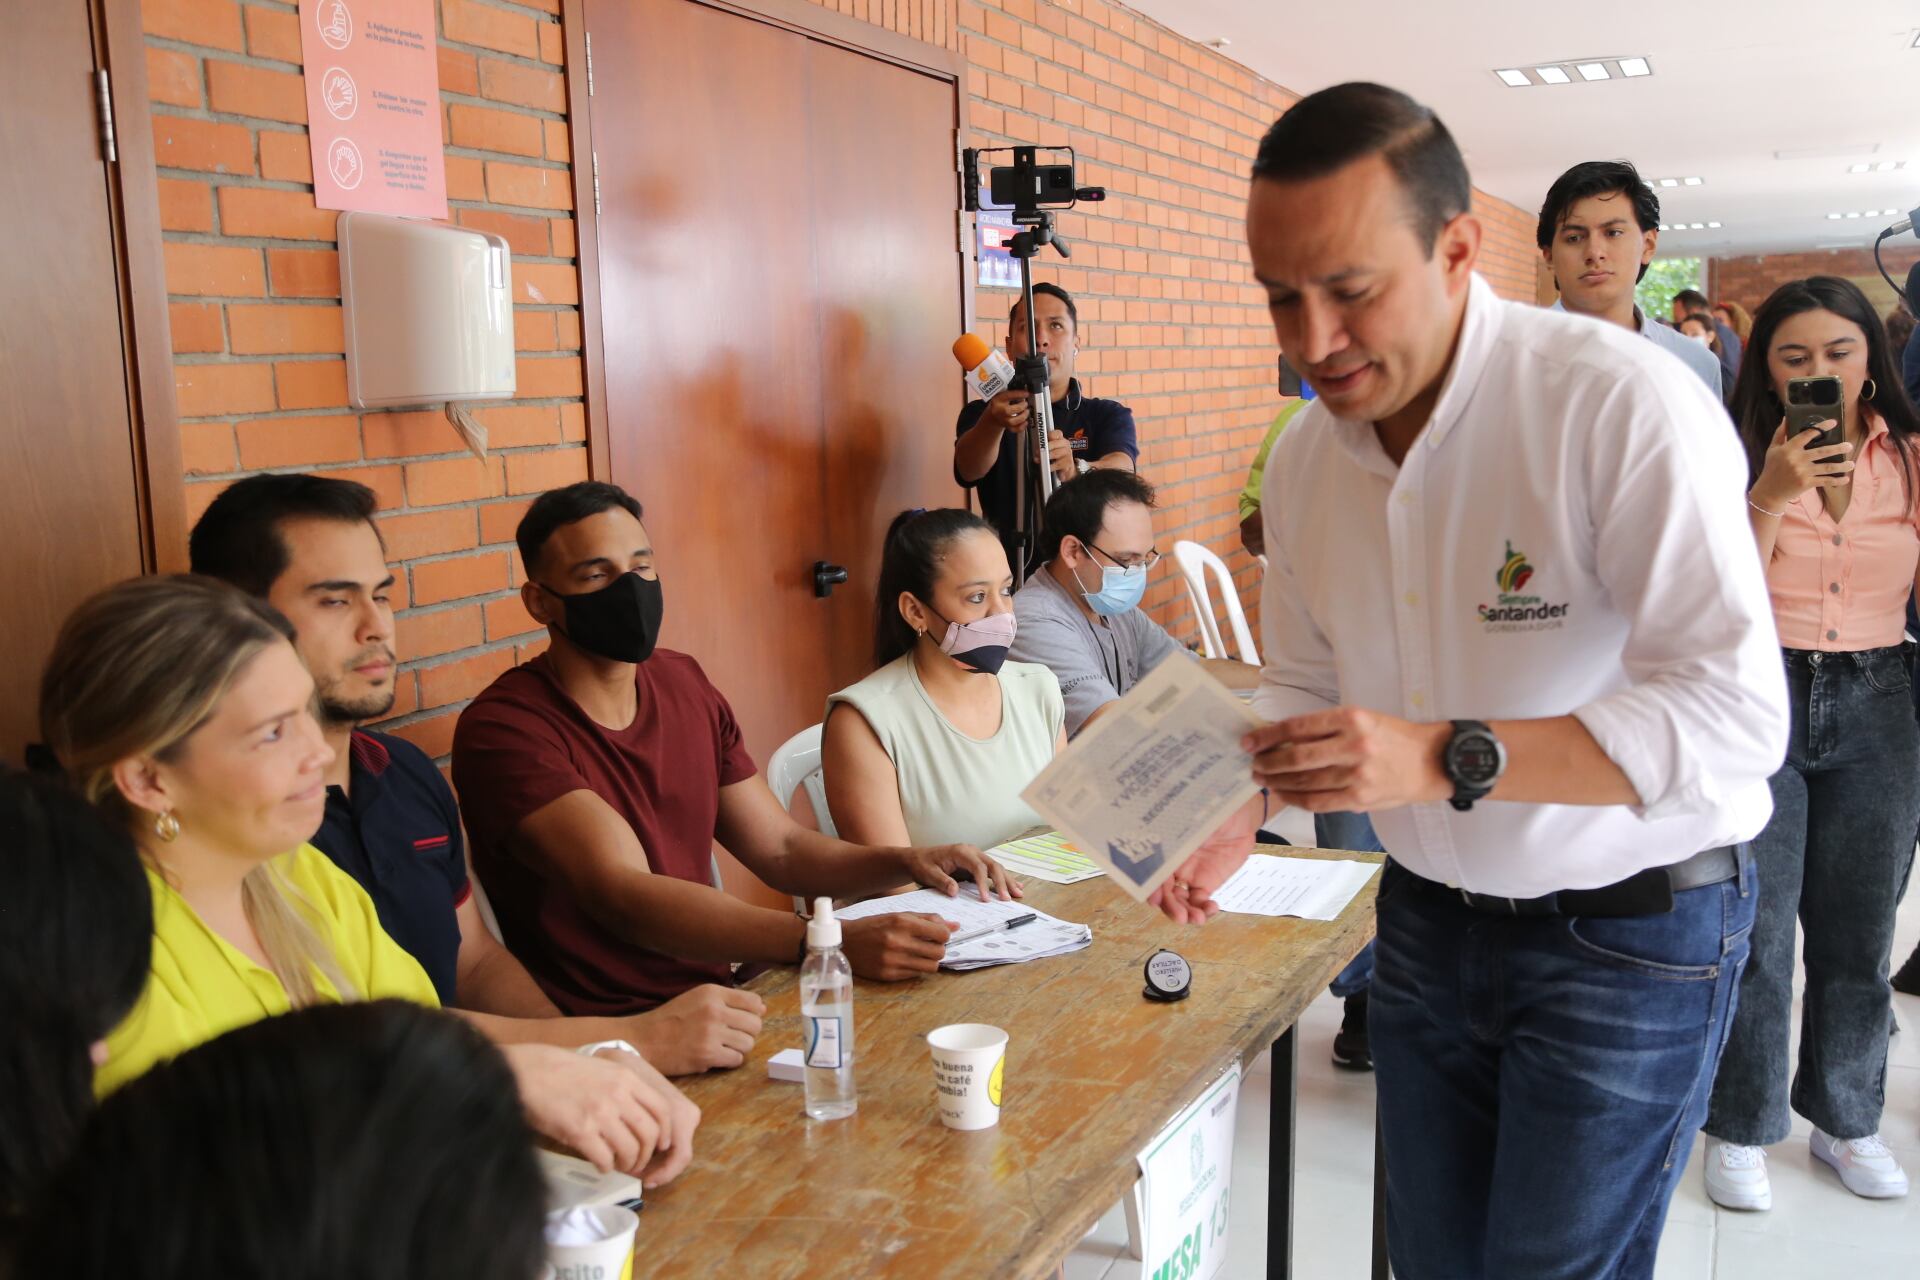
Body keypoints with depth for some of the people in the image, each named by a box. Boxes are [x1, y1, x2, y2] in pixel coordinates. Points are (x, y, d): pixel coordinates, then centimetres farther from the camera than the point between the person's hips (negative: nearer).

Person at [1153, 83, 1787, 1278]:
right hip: (1429, 914, 6)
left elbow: (1735, 712, -28)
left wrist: (1447, 758, -37)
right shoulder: (1307, 453, -1)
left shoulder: (1626, 404, -22)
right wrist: (1244, 804, -9)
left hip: (1632, 932, -5)